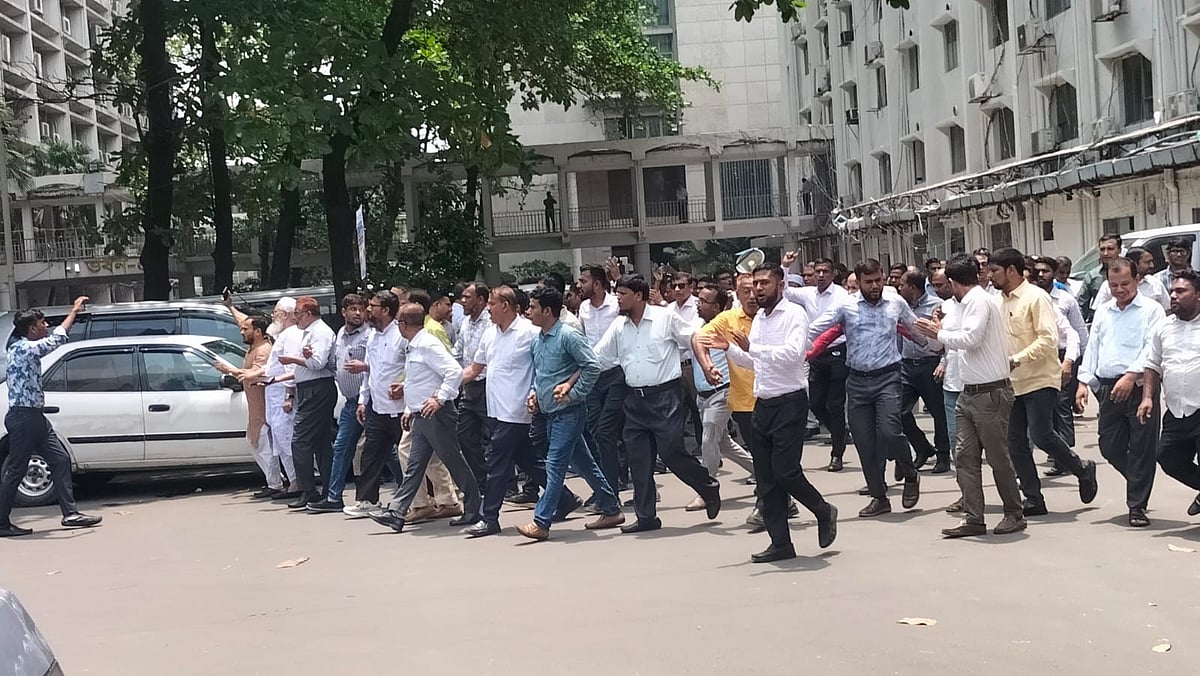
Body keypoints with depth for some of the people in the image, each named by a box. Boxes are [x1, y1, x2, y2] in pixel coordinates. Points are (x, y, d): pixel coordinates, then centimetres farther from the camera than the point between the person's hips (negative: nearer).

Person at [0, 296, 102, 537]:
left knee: (60, 459, 8)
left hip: (34, 418, 10)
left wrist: (74, 313, 22)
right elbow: (58, 338, -16)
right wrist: (74, 310, -5)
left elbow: (54, 339, 26)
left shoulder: (24, 349, 13)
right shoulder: (23, 349, -16)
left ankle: (70, 513, 9)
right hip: (23, 418, -10)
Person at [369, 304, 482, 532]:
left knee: (454, 462, 0)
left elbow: (455, 371, -24)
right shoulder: (412, 348, 16)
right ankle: (396, 513, 5)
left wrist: (440, 398, -25)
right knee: (414, 466, 6)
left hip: (436, 415, -10)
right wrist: (409, 409, 23)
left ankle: (472, 510, 9)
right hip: (420, 417, 10)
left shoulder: (428, 344, -15)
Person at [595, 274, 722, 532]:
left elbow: (696, 339, -2)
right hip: (634, 399, 5)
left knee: (672, 453, -8)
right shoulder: (618, 327, 9)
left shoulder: (666, 318, -4)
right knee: (638, 460, 6)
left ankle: (709, 488, 18)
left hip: (665, 396, -5)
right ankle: (646, 517, 16)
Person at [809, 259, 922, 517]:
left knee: (889, 431, -19)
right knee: (864, 440, 5)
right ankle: (879, 497, 18)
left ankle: (910, 476, 9)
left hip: (887, 377, -2)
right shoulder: (846, 306, 0)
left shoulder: (896, 303, 4)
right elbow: (815, 330, -3)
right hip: (857, 380, 2)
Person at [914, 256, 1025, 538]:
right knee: (966, 457, 5)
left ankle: (1014, 514, 14)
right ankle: (974, 519, 6)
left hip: (990, 392, -9)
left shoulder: (980, 301, -13)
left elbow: (970, 338, -22)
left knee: (998, 457, 1)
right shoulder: (966, 303, 15)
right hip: (968, 392, 9)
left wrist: (939, 333, -9)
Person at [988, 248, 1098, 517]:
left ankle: (1083, 470, 11)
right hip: (1012, 383, 8)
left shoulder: (1036, 298, -10)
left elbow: (1048, 339, -19)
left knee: (1041, 434, -13)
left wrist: (1017, 359, -24)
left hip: (1039, 379, -8)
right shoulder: (999, 301, 13)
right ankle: (1033, 499, 11)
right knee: (1015, 442, 4)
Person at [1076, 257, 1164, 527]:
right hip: (1108, 388, 5)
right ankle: (1140, 485, 32)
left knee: (1141, 447, -2)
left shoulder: (1151, 310, -2)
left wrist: (1131, 376, -23)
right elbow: (1092, 348, 16)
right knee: (1109, 446, 8)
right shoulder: (1102, 312, 16)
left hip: (1139, 387, -5)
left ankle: (1137, 505, 7)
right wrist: (1084, 381, 5)